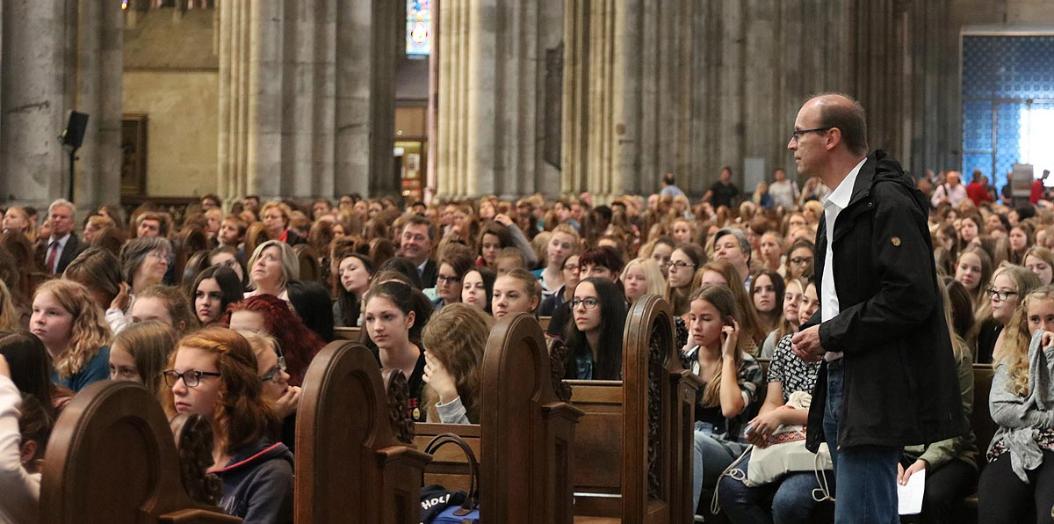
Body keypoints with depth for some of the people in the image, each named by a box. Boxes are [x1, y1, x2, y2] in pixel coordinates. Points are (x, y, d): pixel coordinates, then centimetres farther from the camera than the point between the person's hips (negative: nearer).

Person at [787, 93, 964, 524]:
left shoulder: (889, 202, -15)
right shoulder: (838, 206, 17)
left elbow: (910, 297, -23)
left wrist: (830, 333, -16)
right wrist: (814, 330, 7)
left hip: (877, 391, -10)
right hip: (839, 383, 10)